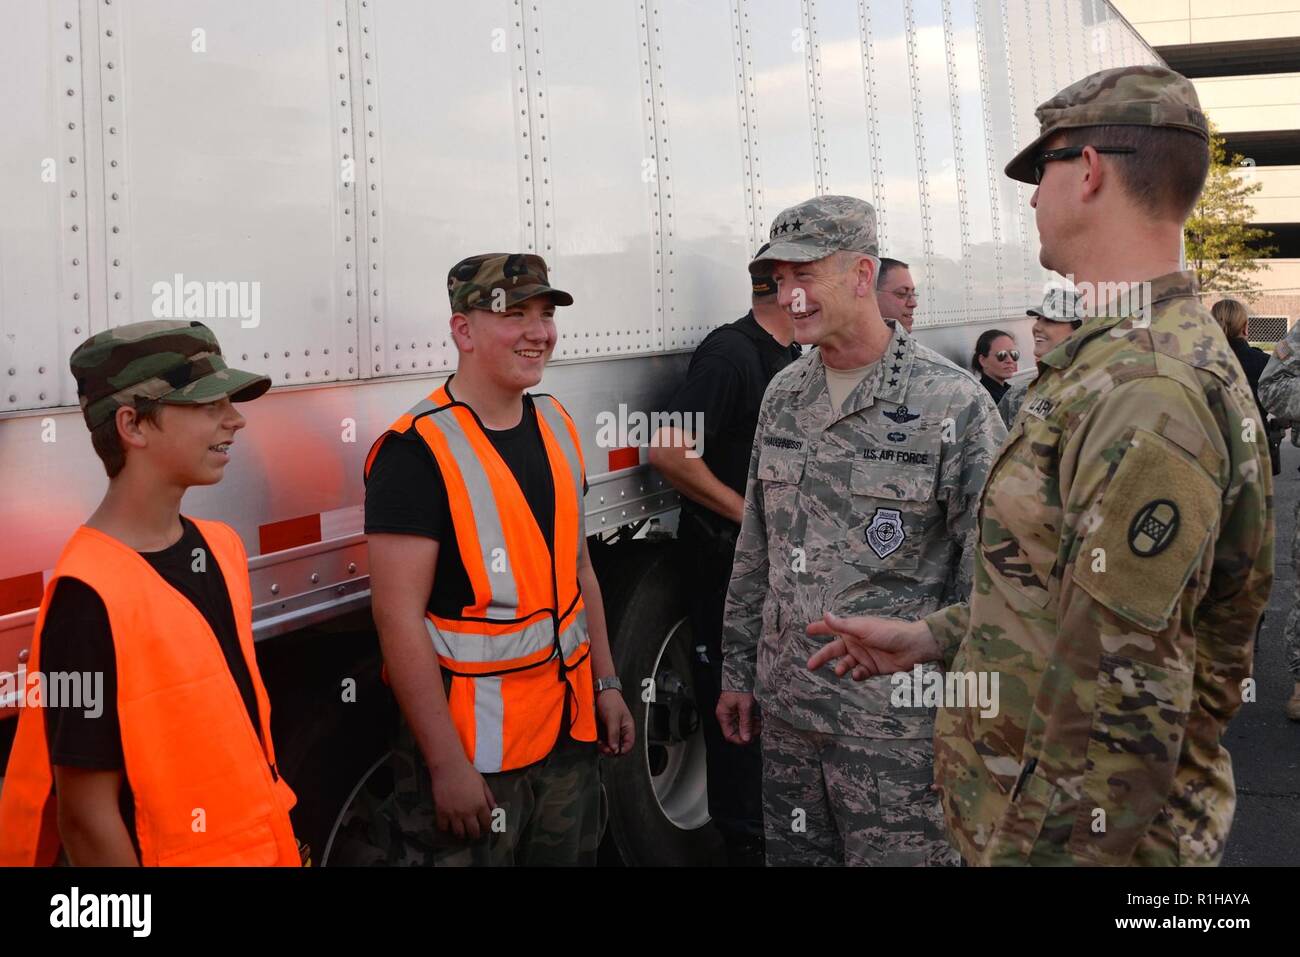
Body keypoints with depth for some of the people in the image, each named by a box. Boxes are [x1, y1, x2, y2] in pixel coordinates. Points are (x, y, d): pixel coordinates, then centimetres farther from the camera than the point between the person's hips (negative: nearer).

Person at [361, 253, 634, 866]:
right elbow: (399, 617, -20)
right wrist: (447, 764, -21)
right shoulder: (418, 451, -16)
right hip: (472, 746, -7)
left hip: (568, 734, 7)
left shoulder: (556, 426, 7)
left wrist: (605, 683, 13)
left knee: (570, 854, 19)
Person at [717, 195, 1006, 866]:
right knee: (793, 854, 17)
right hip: (784, 710, 6)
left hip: (895, 726, -6)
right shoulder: (783, 395, 7)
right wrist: (738, 672, 15)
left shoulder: (954, 404, -12)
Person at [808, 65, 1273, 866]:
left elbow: (1121, 707, -27)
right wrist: (931, 636, 12)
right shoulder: (1128, 361, 8)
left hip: (1072, 831, -9)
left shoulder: (1146, 394, -26)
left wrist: (1041, 850, -21)